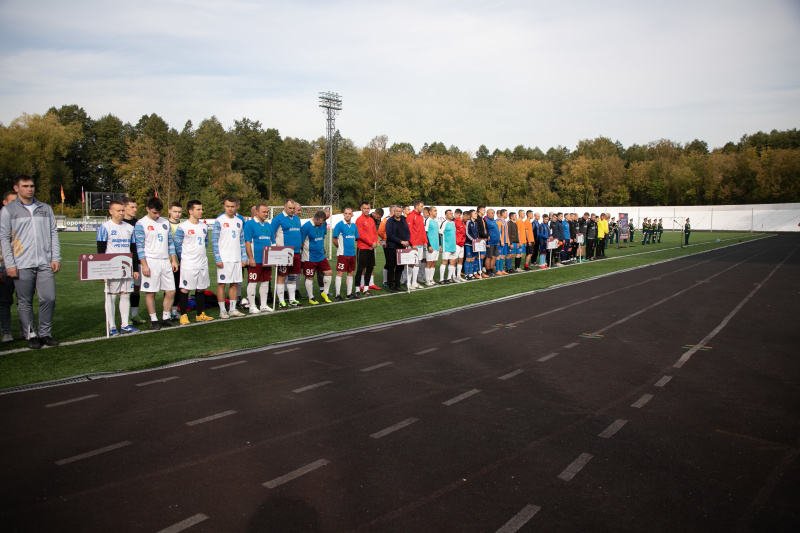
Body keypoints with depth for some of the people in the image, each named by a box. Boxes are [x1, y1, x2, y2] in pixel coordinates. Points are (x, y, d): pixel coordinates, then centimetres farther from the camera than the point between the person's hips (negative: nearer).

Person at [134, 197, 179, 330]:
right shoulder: (141, 224, -4)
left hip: (165, 261, 5)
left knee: (171, 291, 4)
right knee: (150, 292, 0)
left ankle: (166, 318, 17)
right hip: (150, 262, -5)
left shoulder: (165, 222, 13)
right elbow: (139, 246, -7)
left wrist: (174, 260, 11)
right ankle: (153, 320, 11)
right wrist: (144, 265, -13)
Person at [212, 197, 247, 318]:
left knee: (235, 284, 8)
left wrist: (244, 257, 8)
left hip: (237, 258, 5)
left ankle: (233, 309, 17)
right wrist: (217, 259, -14)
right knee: (221, 284, -1)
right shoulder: (219, 221, -4)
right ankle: (222, 310, 7)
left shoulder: (239, 221, 12)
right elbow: (214, 241, -7)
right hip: (224, 259, -5)